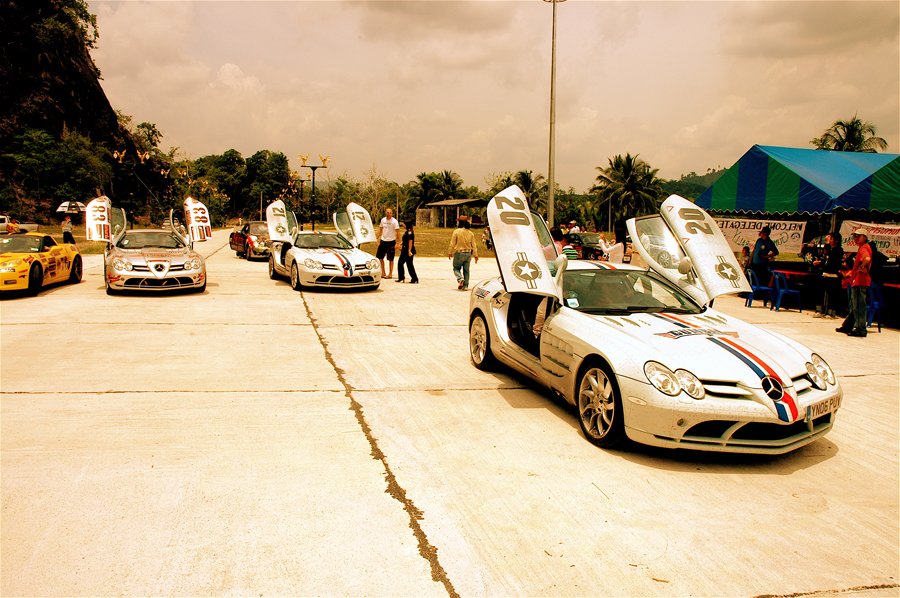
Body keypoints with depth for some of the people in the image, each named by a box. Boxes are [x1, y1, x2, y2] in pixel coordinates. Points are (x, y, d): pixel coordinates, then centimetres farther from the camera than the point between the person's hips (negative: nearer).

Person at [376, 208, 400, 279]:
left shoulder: (394, 221, -10)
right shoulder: (383, 220, 6)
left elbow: (397, 232, -11)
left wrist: (397, 243, -16)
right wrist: (378, 239, 12)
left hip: (391, 241, -5)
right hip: (383, 241, 6)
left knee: (390, 259, 2)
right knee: (379, 257, 7)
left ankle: (390, 274, 12)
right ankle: (383, 272, 20)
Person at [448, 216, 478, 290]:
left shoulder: (456, 232, -9)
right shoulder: (470, 233, 3)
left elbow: (452, 244, -6)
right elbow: (474, 245, 5)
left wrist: (450, 253, 5)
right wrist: (475, 255, 10)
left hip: (459, 253, -3)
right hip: (468, 253, 3)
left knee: (456, 268, 10)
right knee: (466, 270, 10)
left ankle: (460, 279, -17)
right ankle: (465, 286, 8)